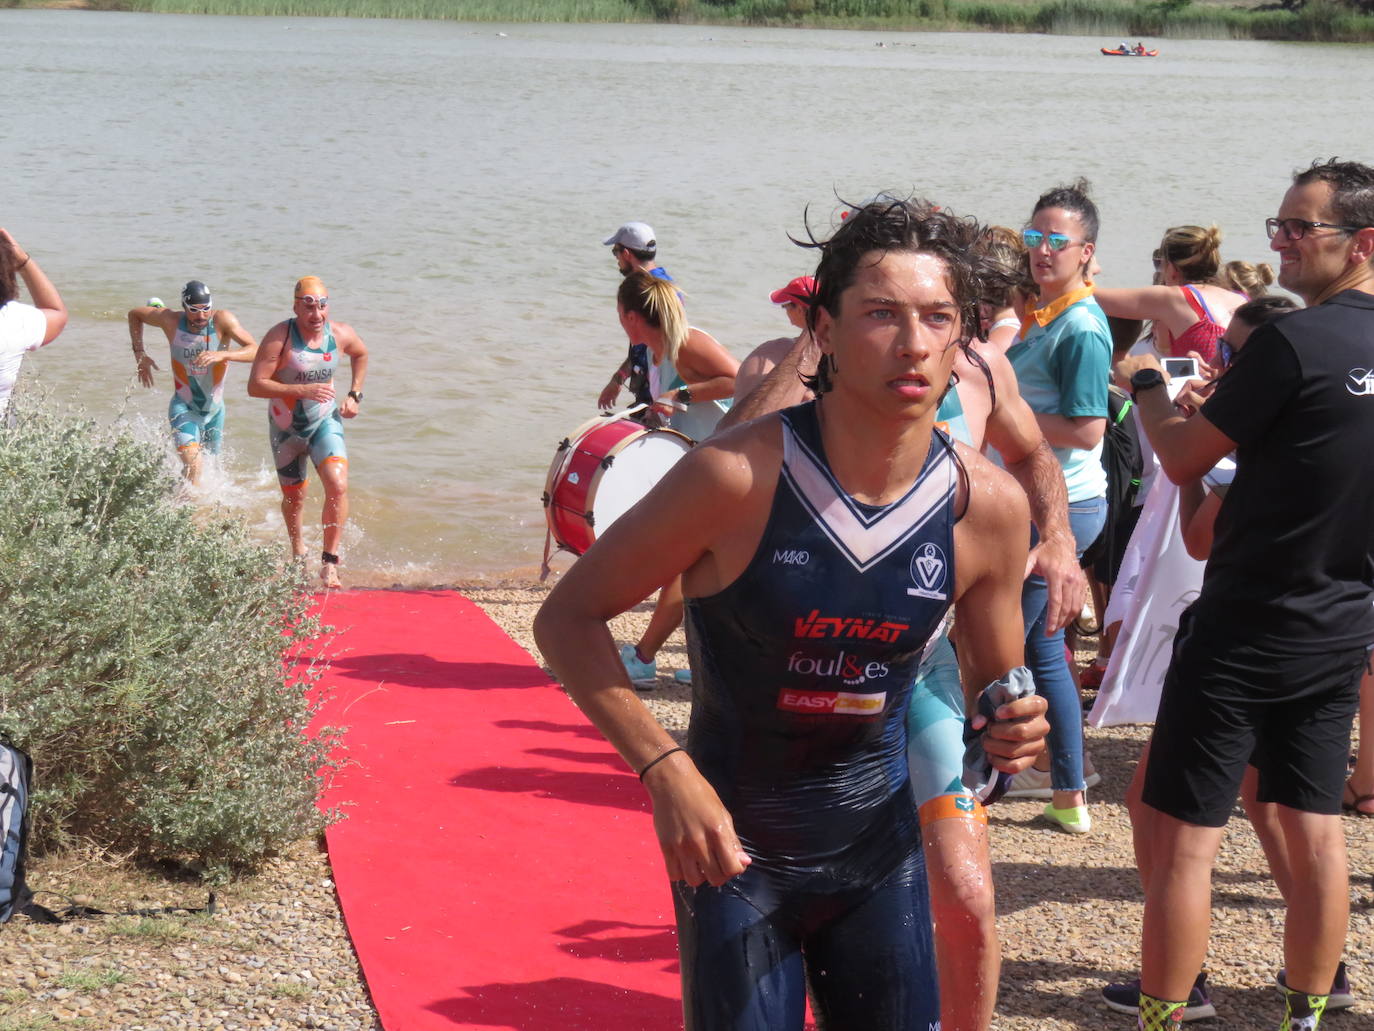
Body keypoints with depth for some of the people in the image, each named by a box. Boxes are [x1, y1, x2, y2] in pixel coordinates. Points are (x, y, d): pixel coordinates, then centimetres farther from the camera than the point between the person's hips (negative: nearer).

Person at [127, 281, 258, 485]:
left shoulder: (223, 320, -18)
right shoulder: (172, 321, -14)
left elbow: (255, 350, -29)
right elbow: (134, 314, 5)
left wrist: (222, 355, -44)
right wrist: (139, 353, -1)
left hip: (214, 409, 2)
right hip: (184, 408, -2)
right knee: (193, 464, -25)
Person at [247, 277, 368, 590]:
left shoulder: (341, 335, -10)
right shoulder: (279, 337, -22)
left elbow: (361, 354, 15)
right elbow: (255, 386, -26)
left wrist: (354, 394, 6)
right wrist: (302, 390, -35)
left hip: (326, 422, 1)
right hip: (286, 427, -1)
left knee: (338, 486, -21)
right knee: (294, 497, 15)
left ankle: (330, 563, -10)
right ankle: (298, 551, 45)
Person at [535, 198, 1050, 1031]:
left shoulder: (988, 505, -9)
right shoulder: (739, 477, -21)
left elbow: (997, 682, 6)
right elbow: (570, 619, -13)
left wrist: (1012, 731, -18)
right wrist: (665, 770, -23)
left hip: (879, 844, 4)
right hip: (732, 846, -3)